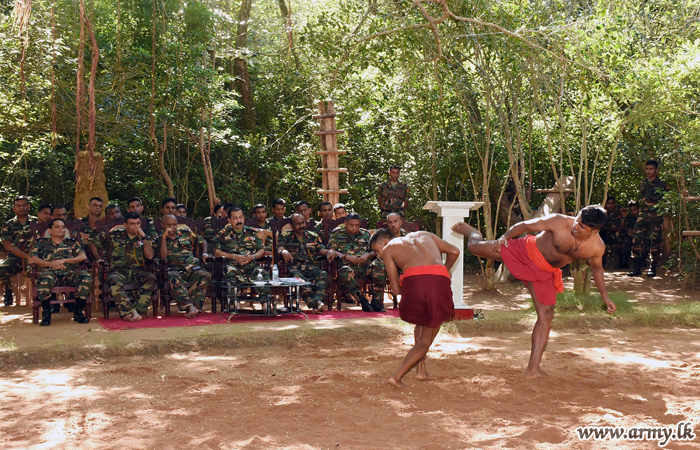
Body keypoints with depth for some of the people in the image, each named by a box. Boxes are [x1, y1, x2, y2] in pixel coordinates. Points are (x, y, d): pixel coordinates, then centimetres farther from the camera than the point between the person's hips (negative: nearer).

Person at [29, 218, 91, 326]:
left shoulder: (72, 243, 27)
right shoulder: (41, 243, 25)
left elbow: (83, 256, 10)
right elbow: (32, 259, 9)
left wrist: (63, 261, -3)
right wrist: (51, 264, -4)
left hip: (70, 273, 2)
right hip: (50, 272, -2)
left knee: (86, 277, -31)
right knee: (44, 279, -40)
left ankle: (78, 312, -21)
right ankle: (46, 313, -22)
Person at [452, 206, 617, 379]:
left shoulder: (597, 247, -17)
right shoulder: (559, 222, -28)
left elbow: (597, 268, 6)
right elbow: (524, 225, -15)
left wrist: (605, 296, 5)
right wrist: (505, 236, -26)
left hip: (545, 273, 2)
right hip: (526, 252, -2)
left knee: (546, 315, -5)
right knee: (475, 248, -3)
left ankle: (533, 369, 1)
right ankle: (472, 232, 40)